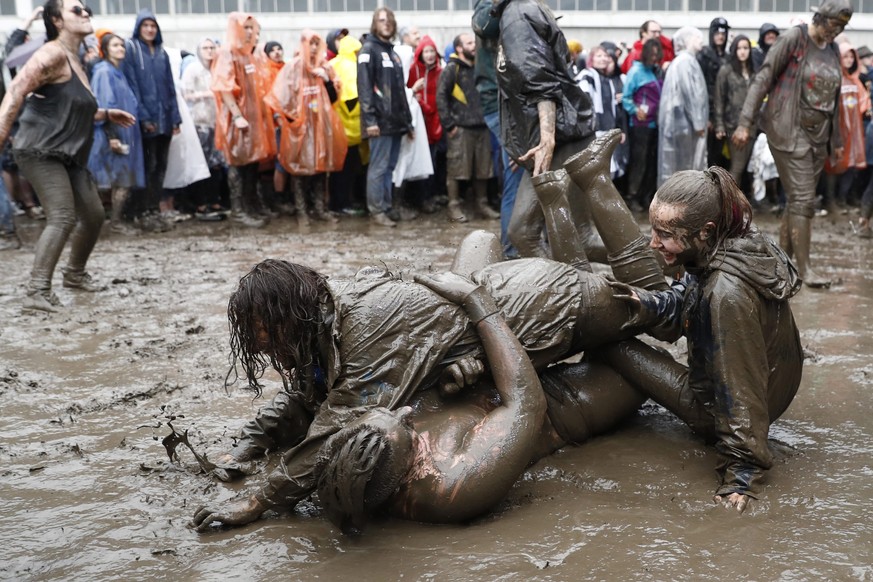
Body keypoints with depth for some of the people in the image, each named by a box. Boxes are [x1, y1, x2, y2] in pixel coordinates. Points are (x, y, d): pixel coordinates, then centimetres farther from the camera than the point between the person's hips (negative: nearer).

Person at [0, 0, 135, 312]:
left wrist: (106, 114, 25)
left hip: (68, 155, 10)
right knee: (62, 217, -21)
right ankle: (37, 291, -21)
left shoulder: (75, 61, 16)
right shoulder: (53, 54, -13)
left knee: (93, 214, 14)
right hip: (40, 151, -10)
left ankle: (75, 274, 34)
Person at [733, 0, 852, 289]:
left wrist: (837, 140, 19)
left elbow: (834, 97, 19)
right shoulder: (793, 38, -8)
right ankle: (804, 268, -5)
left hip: (819, 135, 7)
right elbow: (762, 79, -10)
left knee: (799, 199, 8)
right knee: (803, 199, -9)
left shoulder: (833, 51, 12)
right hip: (789, 131, -6)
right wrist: (745, 122, -17)